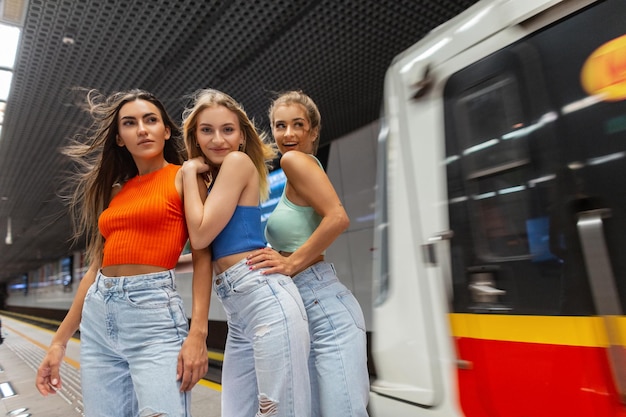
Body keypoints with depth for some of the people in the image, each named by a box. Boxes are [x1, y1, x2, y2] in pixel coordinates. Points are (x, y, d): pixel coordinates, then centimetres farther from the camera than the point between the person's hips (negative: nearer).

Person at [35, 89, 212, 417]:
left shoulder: (184, 177, -1)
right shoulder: (115, 191, 15)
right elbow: (97, 267, 15)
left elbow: (202, 257, -8)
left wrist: (197, 332, -17)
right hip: (98, 319, 6)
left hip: (155, 315, -6)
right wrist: (59, 341, 15)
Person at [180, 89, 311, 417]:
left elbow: (201, 235, -10)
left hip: (265, 298, -9)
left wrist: (190, 172, -1)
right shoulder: (214, 180, 21)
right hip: (237, 314, 10)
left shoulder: (239, 161, -4)